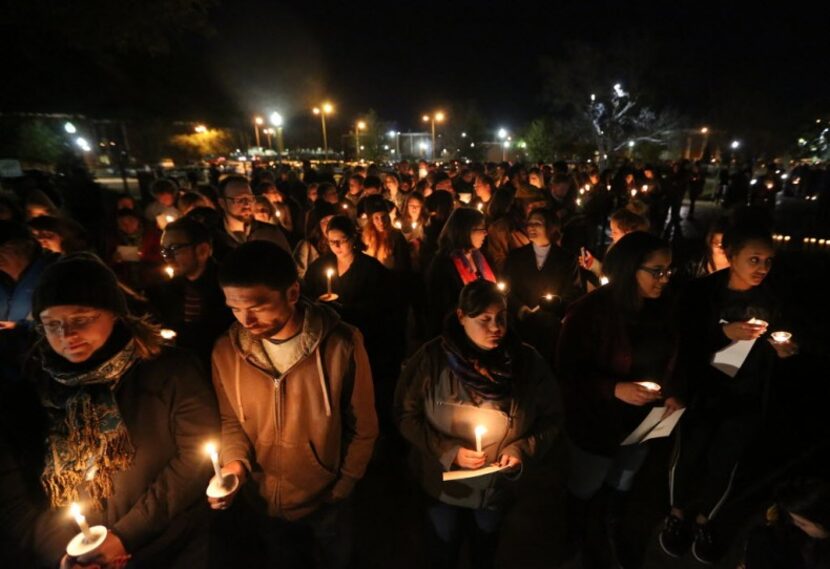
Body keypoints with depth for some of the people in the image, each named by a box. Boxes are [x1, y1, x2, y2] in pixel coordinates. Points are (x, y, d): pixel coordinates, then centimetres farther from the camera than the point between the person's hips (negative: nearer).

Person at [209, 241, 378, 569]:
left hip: (325, 500, -2)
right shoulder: (227, 350, -16)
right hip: (258, 500, 3)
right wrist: (235, 461, -18)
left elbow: (362, 427, -13)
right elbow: (229, 419, 0)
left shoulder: (341, 345, -25)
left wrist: (342, 487, -5)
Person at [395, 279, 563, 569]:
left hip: (500, 485, 2)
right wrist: (448, 451, -23)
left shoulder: (528, 361, -16)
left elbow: (550, 420, -6)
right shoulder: (432, 357, -20)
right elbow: (406, 415, -13)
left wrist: (522, 450, -21)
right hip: (443, 482, -1)